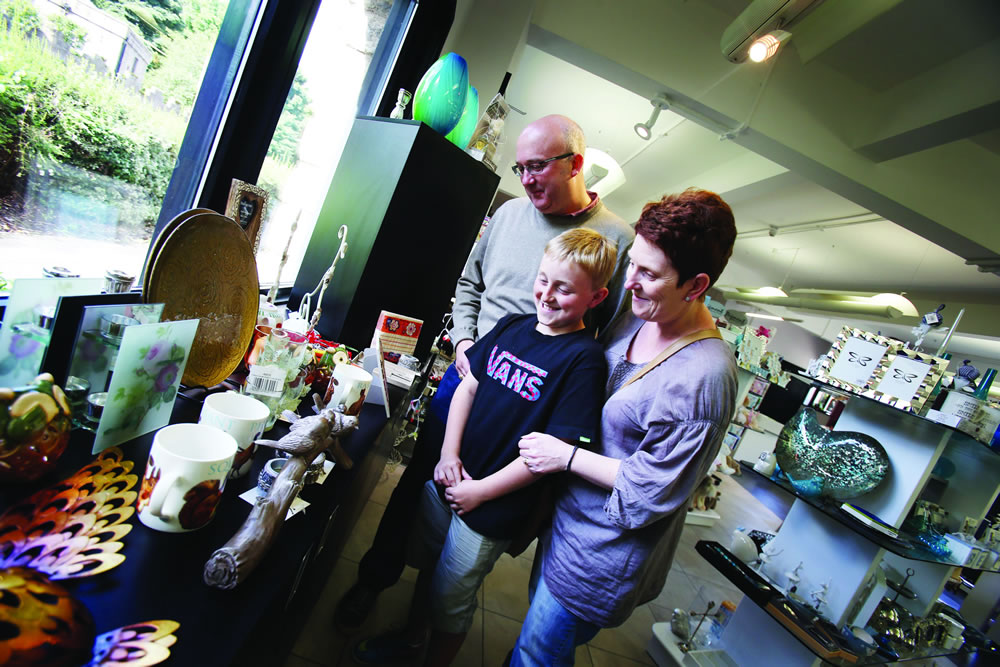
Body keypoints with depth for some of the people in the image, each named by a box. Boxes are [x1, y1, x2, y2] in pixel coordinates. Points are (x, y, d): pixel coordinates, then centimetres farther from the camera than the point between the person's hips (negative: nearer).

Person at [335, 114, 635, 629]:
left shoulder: (616, 239, -10)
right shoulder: (509, 213, 3)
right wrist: (464, 341, -1)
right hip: (466, 374, 4)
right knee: (419, 476, 14)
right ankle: (375, 578, 38)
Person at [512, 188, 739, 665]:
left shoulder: (703, 379, -30)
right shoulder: (638, 318, -4)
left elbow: (648, 491, -23)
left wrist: (566, 456, -18)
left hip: (604, 551, -7)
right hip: (566, 516, 7)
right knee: (538, 615, 28)